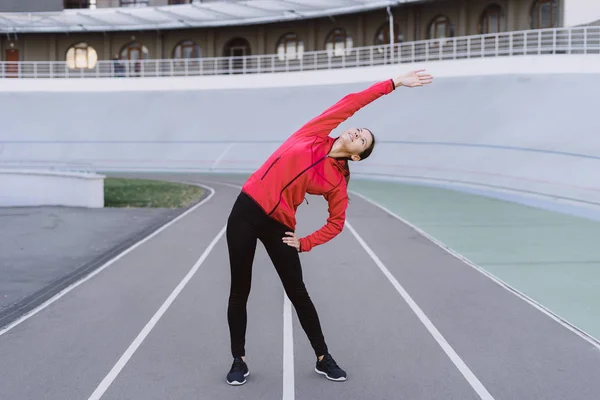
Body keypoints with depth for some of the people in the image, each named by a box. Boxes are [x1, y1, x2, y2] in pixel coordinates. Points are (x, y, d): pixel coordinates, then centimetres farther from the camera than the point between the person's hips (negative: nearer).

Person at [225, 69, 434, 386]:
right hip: (246, 211, 1)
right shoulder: (314, 134, 0)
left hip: (279, 226, -1)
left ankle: (323, 359, 21)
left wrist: (305, 243, -3)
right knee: (240, 291, 5)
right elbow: (352, 102, -1)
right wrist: (394, 83, -1)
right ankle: (239, 360, 19)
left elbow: (336, 223, 6)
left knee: (298, 293, 4)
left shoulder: (336, 181, -1)